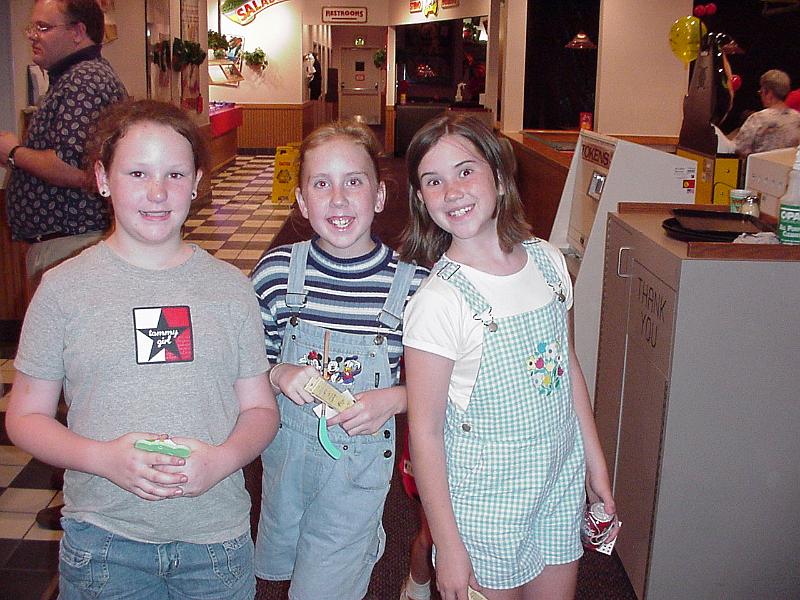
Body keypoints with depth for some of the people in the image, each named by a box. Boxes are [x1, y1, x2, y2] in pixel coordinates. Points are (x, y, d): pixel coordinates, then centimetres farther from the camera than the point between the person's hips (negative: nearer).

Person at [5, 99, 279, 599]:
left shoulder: (229, 286, 0)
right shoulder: (64, 287, -3)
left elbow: (260, 409, 4)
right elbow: (26, 416, 0)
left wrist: (221, 460, -16)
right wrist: (103, 458, -17)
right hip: (104, 540, -1)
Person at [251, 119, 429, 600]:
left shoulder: (412, 284, -16)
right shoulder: (278, 270, -11)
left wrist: (393, 398, -22)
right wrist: (279, 375, -19)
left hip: (360, 464, -3)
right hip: (284, 451, 3)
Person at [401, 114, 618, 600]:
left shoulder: (547, 260, -3)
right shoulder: (438, 301, -20)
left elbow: (569, 367, 9)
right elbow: (424, 432, -16)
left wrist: (596, 461, 11)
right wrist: (448, 545, -13)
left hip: (562, 475, 5)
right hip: (485, 493, -5)